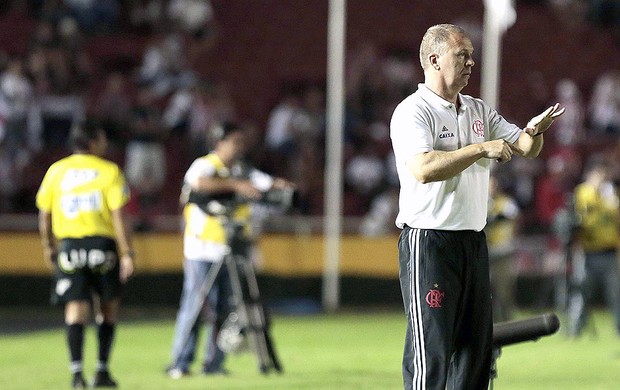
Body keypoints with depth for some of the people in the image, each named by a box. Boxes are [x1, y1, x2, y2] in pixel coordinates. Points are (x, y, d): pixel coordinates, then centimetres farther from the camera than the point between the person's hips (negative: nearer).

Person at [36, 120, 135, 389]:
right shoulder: (109, 171, -1)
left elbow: (44, 215, 10)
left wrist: (48, 247, 22)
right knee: (108, 307, 15)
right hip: (102, 243, -2)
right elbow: (118, 216, -8)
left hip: (69, 245, 2)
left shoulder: (56, 171, 8)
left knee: (76, 309, -2)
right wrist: (126, 253, -8)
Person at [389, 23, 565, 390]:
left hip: (474, 241, 8)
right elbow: (424, 168, -24)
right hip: (428, 242, -8)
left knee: (477, 345, 9)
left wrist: (534, 131, -9)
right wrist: (482, 149, -24)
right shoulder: (413, 112, -9)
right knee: (431, 348, -10)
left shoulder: (479, 111, 15)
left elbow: (524, 149, 14)